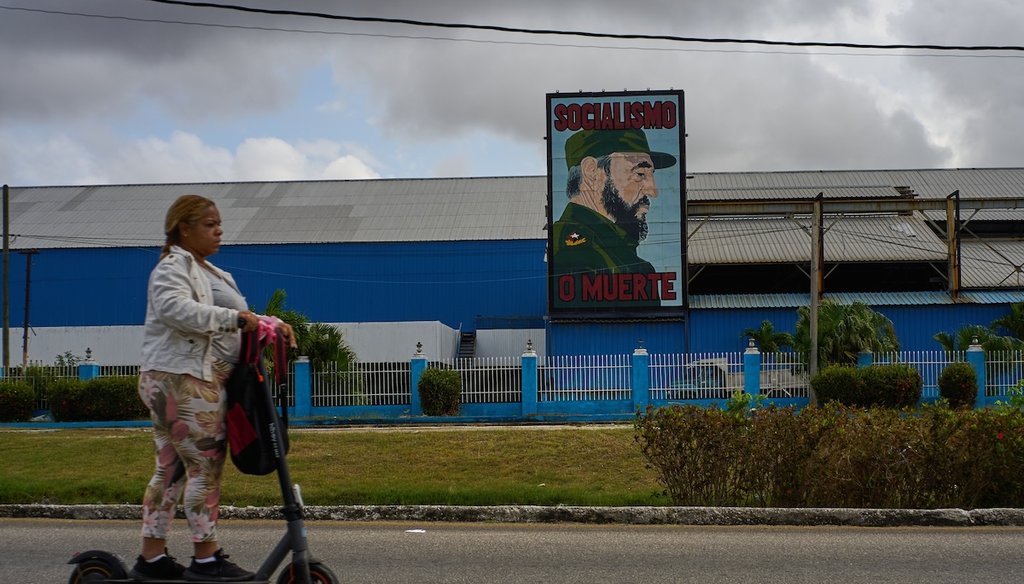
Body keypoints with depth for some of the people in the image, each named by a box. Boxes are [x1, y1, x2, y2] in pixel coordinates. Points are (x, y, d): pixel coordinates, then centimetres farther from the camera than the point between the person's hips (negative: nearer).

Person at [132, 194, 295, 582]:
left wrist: (272, 325, 8)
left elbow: (240, 319, 27)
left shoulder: (212, 273, 23)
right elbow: (174, 307, -28)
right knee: (206, 465, -9)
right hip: (183, 380, -10)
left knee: (171, 469, 11)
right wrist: (233, 318, -30)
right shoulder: (172, 268, -8)